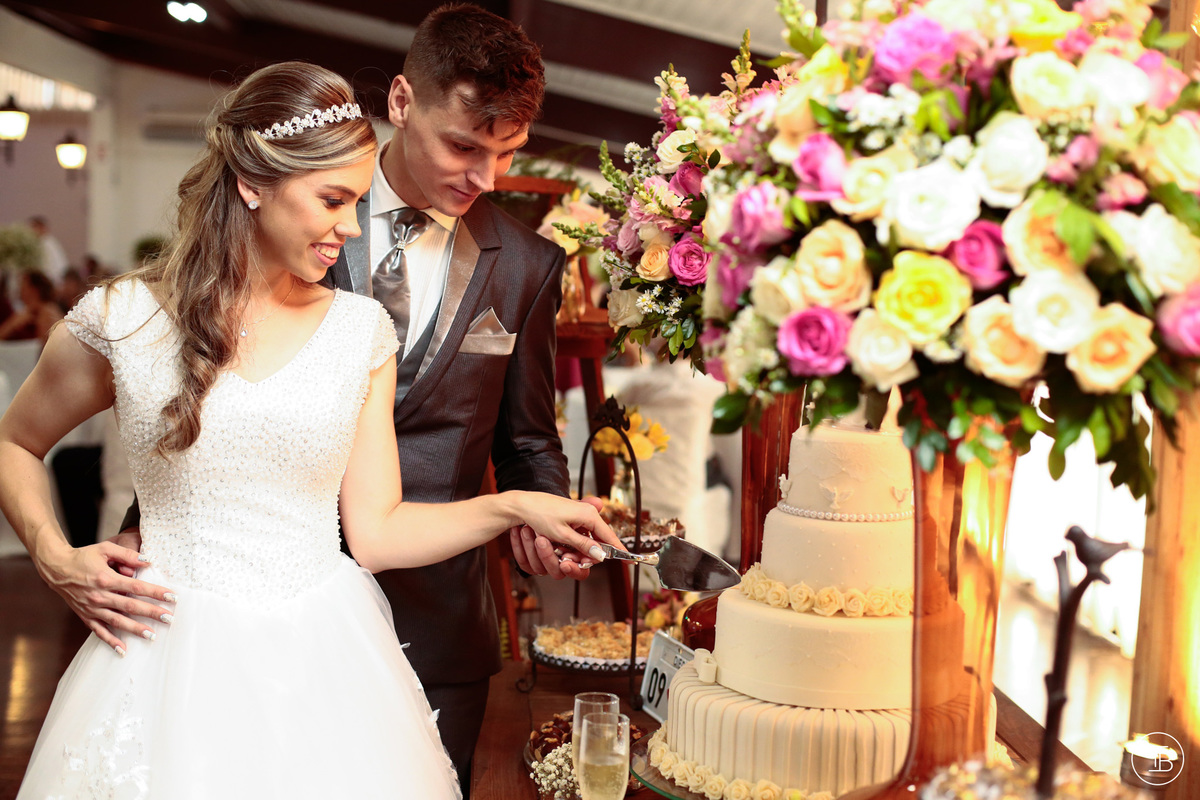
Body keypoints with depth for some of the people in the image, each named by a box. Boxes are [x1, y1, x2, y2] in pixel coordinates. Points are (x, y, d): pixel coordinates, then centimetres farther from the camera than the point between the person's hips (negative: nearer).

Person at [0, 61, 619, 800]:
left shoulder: (362, 331, 1)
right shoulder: (122, 320, -4)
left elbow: (374, 530, 1)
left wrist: (514, 507, -9)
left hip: (328, 661, 2)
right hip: (174, 660, -1)